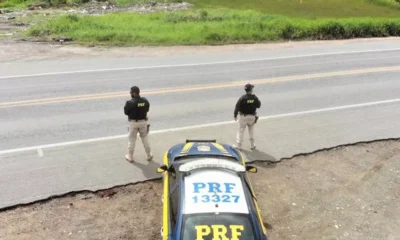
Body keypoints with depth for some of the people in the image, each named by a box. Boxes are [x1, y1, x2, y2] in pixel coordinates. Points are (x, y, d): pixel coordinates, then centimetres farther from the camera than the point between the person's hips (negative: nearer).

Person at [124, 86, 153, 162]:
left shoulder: (130, 103, -21)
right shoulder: (145, 101, -8)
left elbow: (126, 112, -12)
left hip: (133, 122, -3)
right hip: (143, 121, 3)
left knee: (131, 139, 11)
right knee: (145, 138, 16)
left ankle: (130, 156, 21)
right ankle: (149, 155, 24)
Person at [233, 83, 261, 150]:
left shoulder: (242, 98, -18)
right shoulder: (255, 98, -10)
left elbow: (237, 106, -15)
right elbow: (258, 105, 3)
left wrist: (235, 115, -5)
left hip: (243, 116, -3)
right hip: (252, 116, 3)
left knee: (240, 130, 8)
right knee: (251, 130, 20)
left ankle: (238, 145, 14)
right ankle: (252, 145, 25)